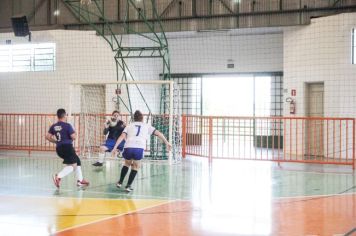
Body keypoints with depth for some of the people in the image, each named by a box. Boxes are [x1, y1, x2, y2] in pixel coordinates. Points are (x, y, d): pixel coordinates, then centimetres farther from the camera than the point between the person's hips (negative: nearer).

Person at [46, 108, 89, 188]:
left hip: (59, 148, 8)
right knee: (73, 165, -6)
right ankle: (58, 176, -27)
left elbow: (47, 137, 7)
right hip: (67, 147, -8)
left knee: (77, 161, 21)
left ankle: (80, 180, 22)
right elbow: (74, 137, -13)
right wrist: (74, 133, 9)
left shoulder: (54, 126, 9)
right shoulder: (67, 125, -9)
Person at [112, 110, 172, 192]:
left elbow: (122, 136, 10)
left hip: (128, 147, 2)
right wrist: (167, 143, 18)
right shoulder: (147, 126, 25)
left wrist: (115, 147, 5)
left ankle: (120, 182, 33)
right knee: (135, 166, 22)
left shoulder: (129, 126, 25)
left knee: (127, 163, 31)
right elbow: (159, 134, 16)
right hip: (139, 148, -2)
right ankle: (128, 186, 17)